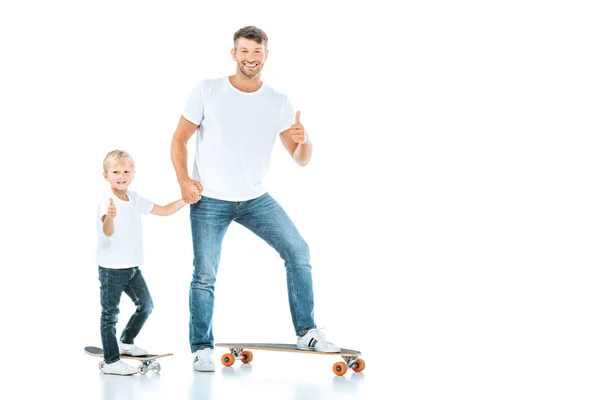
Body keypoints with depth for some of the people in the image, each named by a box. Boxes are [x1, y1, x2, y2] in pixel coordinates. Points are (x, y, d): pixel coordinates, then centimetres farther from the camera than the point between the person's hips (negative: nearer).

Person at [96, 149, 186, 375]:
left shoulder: (134, 199, 5)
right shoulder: (107, 201, -18)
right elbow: (108, 232, -33)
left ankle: (125, 342, 36)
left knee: (145, 305, 17)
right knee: (110, 314, -1)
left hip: (132, 267, 8)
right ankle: (110, 362, 5)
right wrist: (109, 217, -54)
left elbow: (164, 211, 13)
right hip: (111, 269, -8)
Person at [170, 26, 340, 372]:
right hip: (208, 201, -2)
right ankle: (202, 349, 14)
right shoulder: (207, 91, -6)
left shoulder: (279, 104, -1)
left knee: (298, 252, -6)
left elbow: (301, 160, -3)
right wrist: (183, 179, -16)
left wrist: (303, 141, -26)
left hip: (255, 199, 2)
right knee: (205, 276, -1)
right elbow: (179, 139, -1)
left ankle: (307, 332, 6)